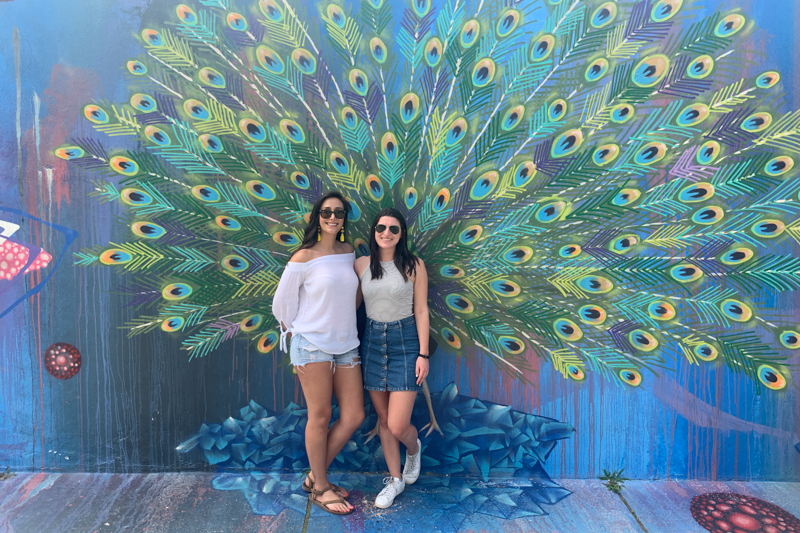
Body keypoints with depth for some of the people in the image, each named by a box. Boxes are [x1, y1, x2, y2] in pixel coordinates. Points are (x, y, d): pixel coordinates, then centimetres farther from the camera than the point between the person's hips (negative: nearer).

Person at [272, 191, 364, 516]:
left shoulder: (349, 252, 8)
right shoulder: (303, 258, -8)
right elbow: (281, 303, -2)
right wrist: (296, 339, 2)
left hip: (346, 344, 6)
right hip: (312, 343, -6)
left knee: (354, 416, 6)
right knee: (320, 416, 3)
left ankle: (315, 476, 26)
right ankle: (320, 489, 24)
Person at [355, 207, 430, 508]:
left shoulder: (413, 265, -6)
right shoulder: (361, 265, 1)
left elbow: (421, 311, -5)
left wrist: (423, 354, -8)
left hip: (405, 343, -3)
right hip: (372, 342, 3)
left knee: (398, 426, -4)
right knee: (383, 419, 13)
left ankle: (414, 449, 34)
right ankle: (395, 479, 35)